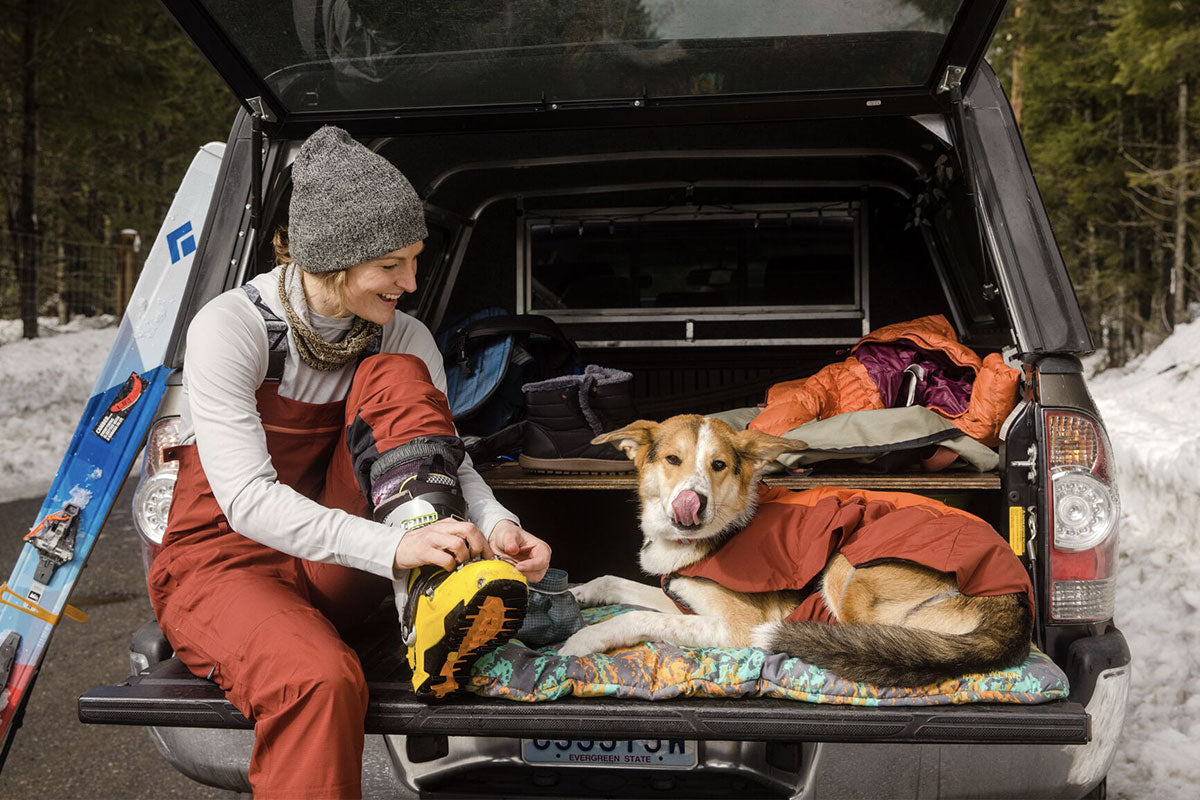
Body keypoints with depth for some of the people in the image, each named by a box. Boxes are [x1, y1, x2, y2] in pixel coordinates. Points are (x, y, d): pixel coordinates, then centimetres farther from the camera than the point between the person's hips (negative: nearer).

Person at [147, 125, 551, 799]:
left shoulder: (404, 337, -1)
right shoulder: (232, 326, -18)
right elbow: (245, 498, -28)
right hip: (224, 561, -4)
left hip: (335, 574, 5)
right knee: (320, 680, -39)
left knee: (396, 378, -19)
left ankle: (434, 595, -35)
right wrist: (391, 545, -41)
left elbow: (450, 463, -4)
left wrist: (496, 524, -29)